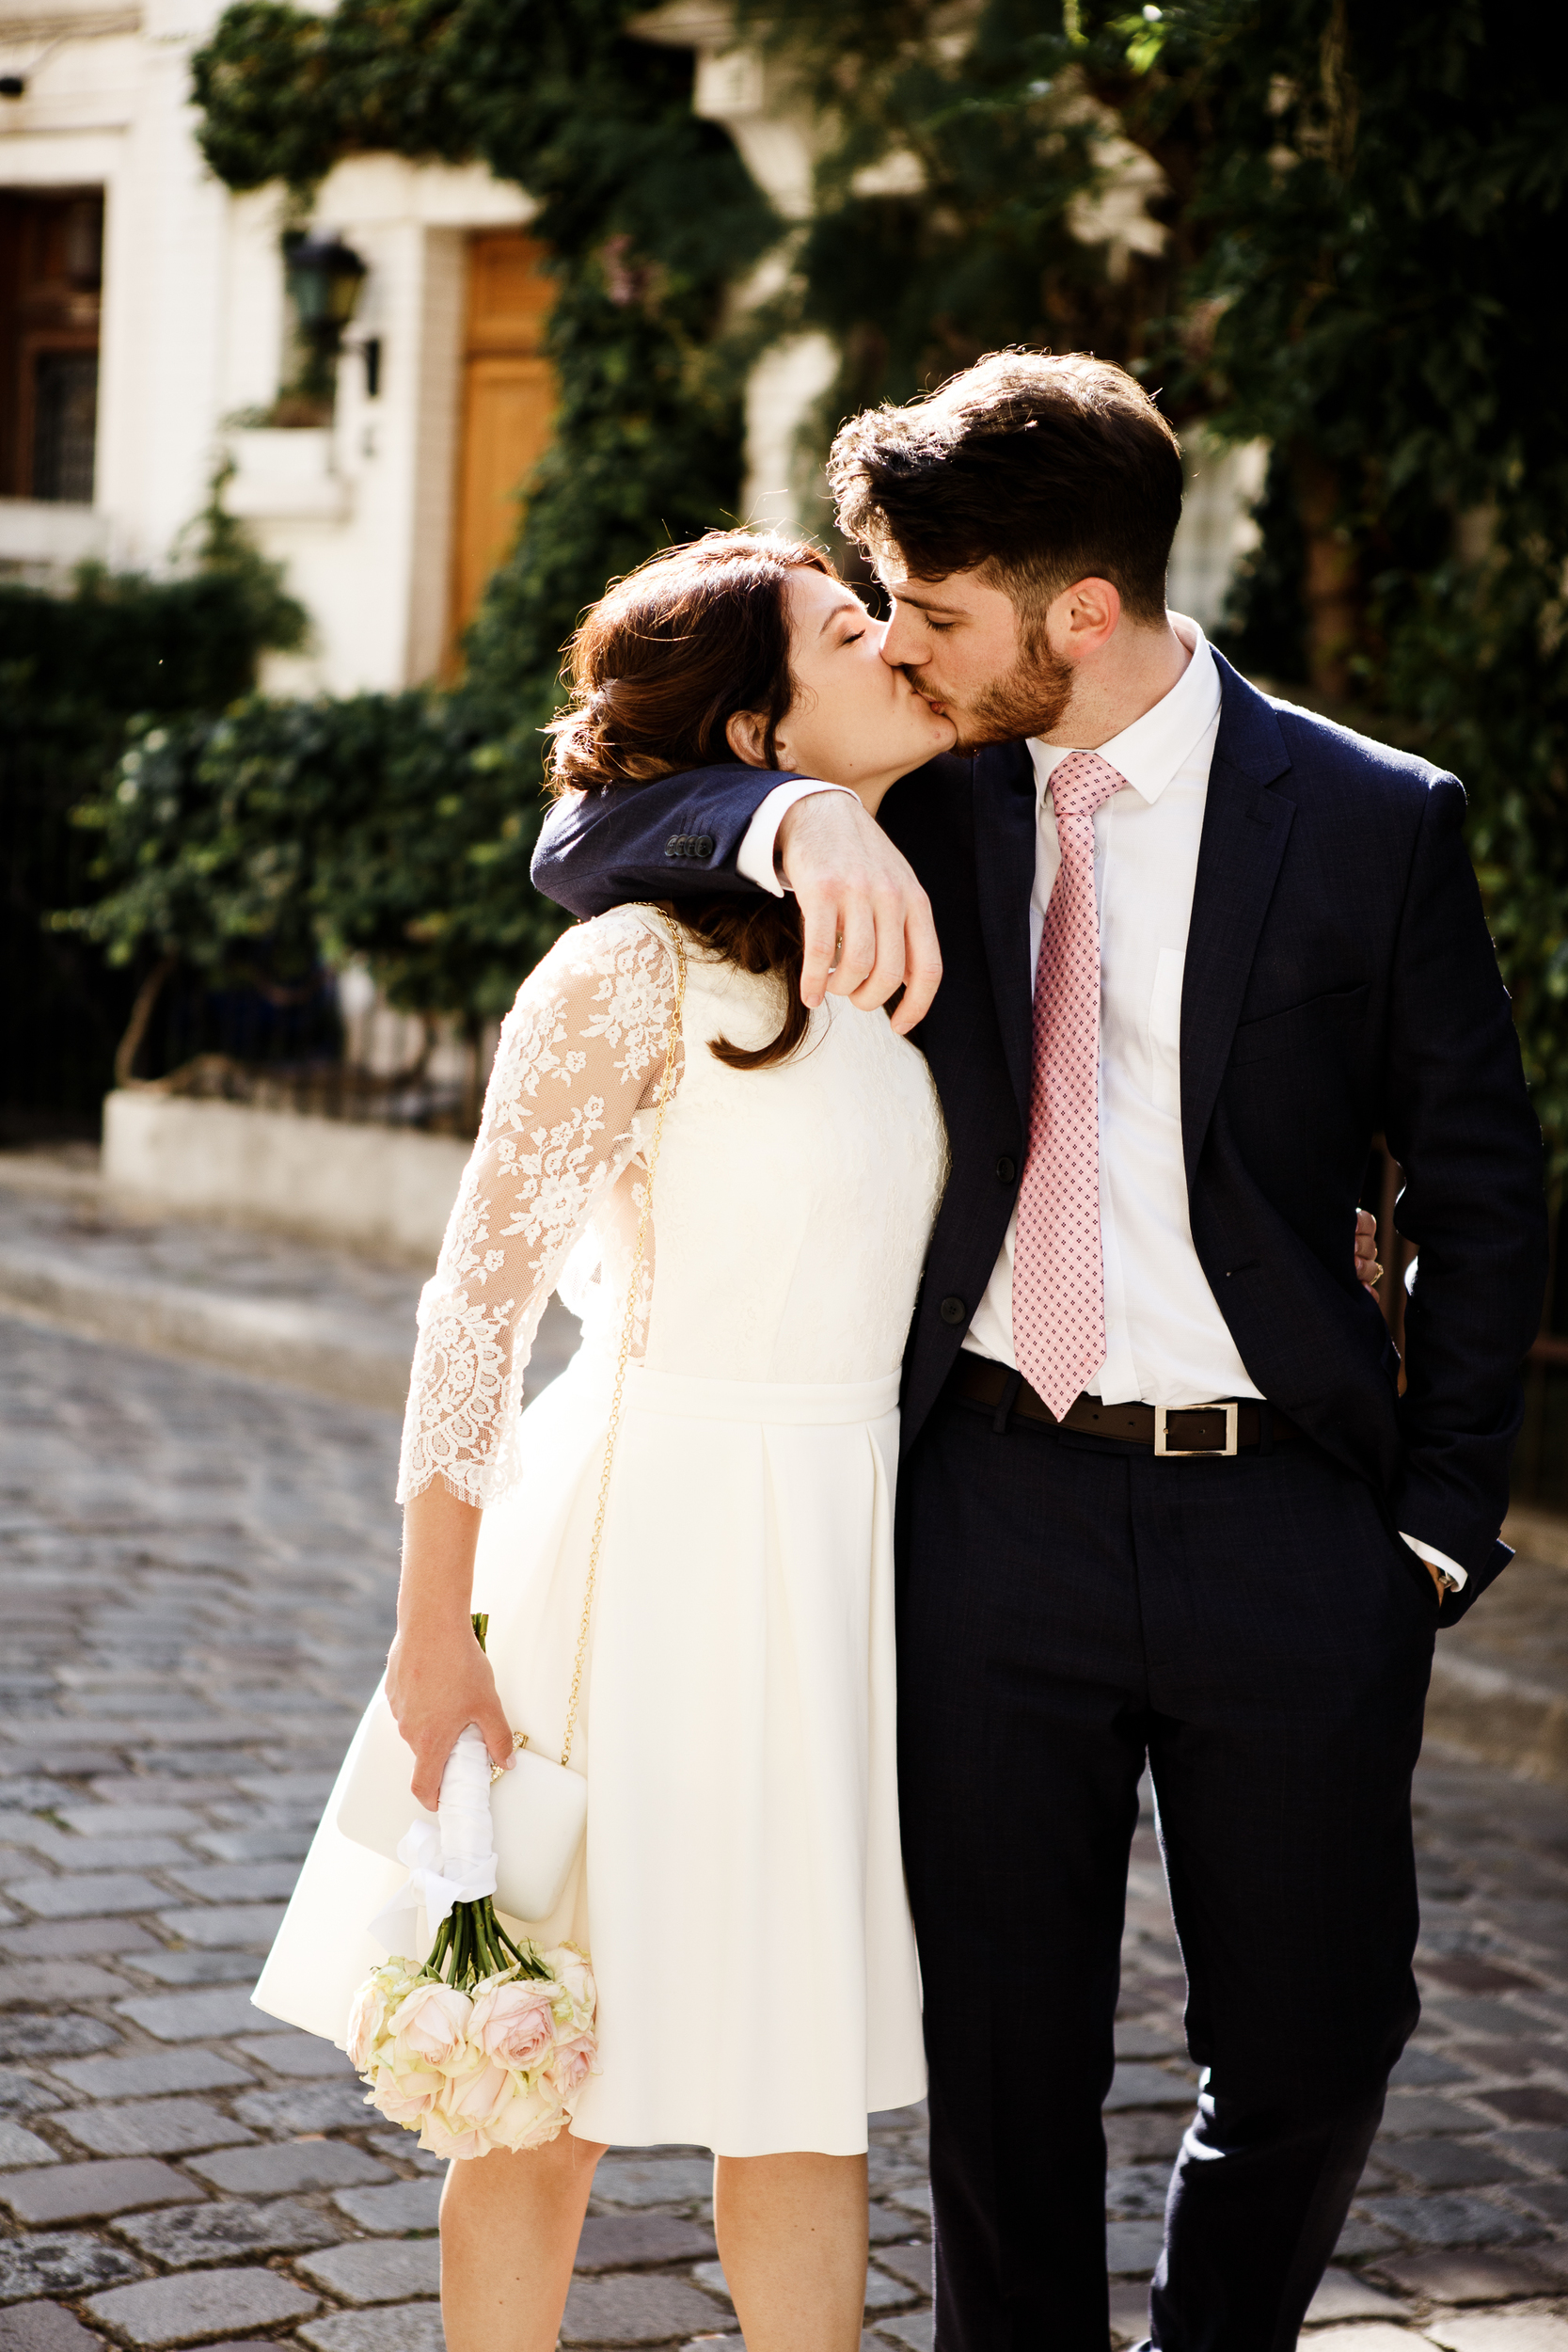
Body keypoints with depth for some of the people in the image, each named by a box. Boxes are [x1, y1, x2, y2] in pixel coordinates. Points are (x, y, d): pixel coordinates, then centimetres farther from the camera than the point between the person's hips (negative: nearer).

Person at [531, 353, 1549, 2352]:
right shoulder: (934, 804, 3)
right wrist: (797, 817, -22)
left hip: (1283, 1514, -2)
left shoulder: (1371, 824, -4)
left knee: (1311, 2043, 9)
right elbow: (584, 848, -1)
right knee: (1002, 2053, 10)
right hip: (997, 1499, 2)